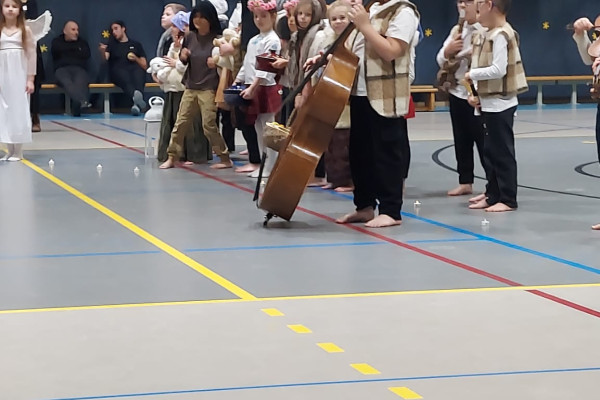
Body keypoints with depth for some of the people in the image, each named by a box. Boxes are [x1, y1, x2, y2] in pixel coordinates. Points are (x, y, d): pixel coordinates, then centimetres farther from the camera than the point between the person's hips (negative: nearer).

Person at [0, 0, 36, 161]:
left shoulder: (25, 30, 0)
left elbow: (31, 55, 0)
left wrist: (30, 79, -4)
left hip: (19, 75, -2)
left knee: (19, 110, 0)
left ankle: (18, 151, 6)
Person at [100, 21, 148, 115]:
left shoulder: (136, 44, 25)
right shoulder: (111, 45, 26)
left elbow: (145, 66, 20)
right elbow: (105, 58, 6)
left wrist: (136, 59, 2)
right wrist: (103, 52, -15)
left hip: (135, 69, 0)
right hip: (118, 71, 0)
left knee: (138, 72, -37)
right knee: (125, 77, -37)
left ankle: (137, 105, -62)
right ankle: (136, 97, -69)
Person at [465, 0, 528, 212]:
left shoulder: (501, 35, -17)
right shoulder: (488, 35, 12)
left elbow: (498, 70, -24)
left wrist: (472, 75, -13)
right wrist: (475, 93, 3)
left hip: (500, 103, -10)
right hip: (489, 103, 10)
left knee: (503, 152, -4)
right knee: (490, 151, 14)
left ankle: (508, 199, 2)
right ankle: (493, 195, 22)